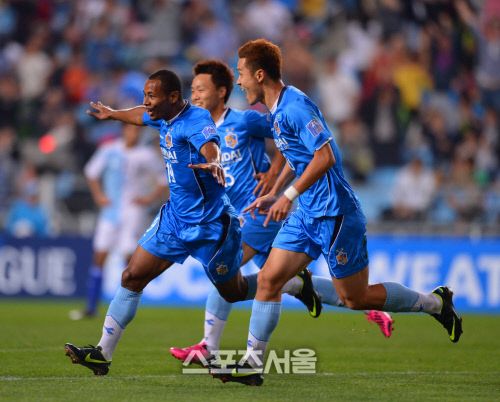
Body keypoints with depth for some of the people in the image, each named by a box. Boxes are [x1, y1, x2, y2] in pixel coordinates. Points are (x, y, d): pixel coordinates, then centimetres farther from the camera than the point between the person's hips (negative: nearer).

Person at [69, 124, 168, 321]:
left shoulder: (147, 155, -2)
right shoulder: (110, 150, 4)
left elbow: (164, 181, 5)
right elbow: (91, 172, 16)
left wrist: (149, 199, -7)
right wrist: (98, 196, 4)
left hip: (134, 212, -2)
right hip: (110, 209, 2)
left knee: (130, 257, -10)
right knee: (100, 256, -2)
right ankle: (91, 307, 3)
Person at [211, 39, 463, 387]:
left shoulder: (294, 106, -19)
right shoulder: (278, 110, 12)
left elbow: (325, 156, -26)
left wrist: (289, 196, -24)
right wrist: (273, 194, 20)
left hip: (333, 212, -9)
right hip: (306, 214, 9)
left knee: (355, 297, 1)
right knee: (268, 279, -1)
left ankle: (435, 302, 18)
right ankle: (253, 363, 2)